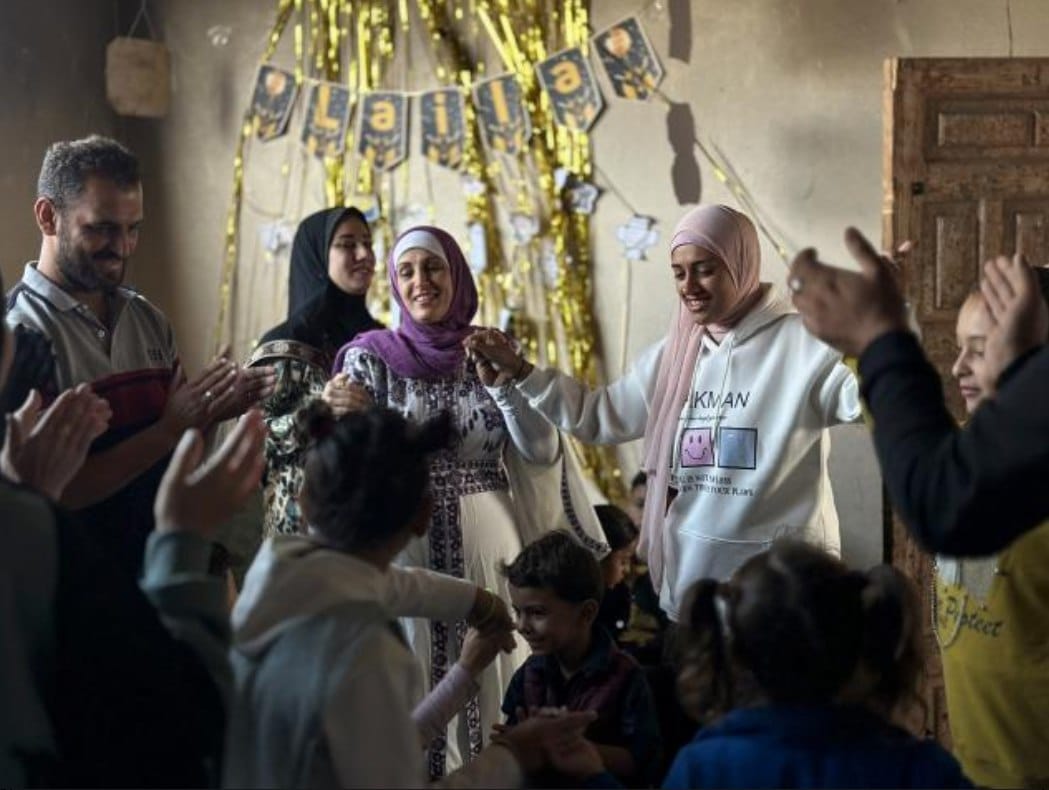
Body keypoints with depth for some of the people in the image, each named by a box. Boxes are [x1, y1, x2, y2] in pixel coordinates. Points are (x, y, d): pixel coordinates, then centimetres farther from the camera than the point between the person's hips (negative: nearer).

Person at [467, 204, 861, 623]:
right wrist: (518, 369, 8)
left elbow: (863, 392, -23)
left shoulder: (800, 343, -9)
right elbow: (597, 415, 16)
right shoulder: (673, 355, 10)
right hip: (690, 569, 6)